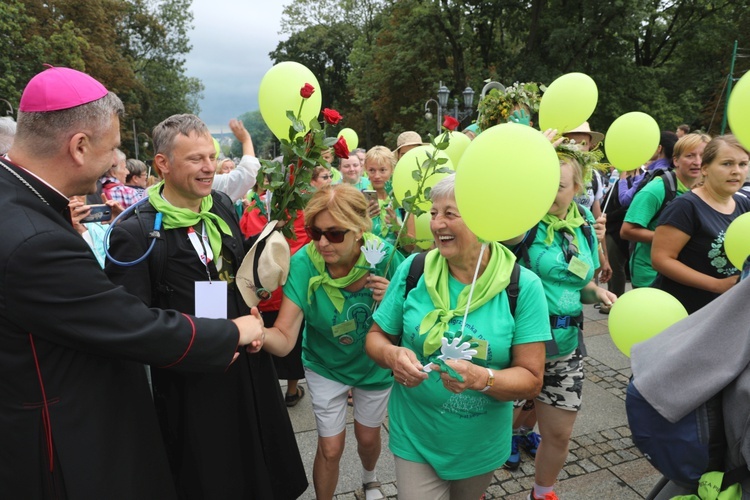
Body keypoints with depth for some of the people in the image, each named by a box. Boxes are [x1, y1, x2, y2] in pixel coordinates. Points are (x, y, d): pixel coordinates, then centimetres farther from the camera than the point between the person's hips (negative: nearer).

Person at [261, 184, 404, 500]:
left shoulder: (385, 257, -27)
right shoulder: (304, 263, -29)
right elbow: (284, 338, -32)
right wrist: (259, 332, -54)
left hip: (374, 364, 2)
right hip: (326, 366, -1)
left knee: (368, 437, 23)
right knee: (330, 449, 10)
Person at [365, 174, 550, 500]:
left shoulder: (523, 286, -16)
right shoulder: (413, 270, -11)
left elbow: (531, 379, -14)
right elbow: (376, 337, -2)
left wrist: (481, 378, -33)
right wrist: (393, 355, -24)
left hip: (481, 445, 1)